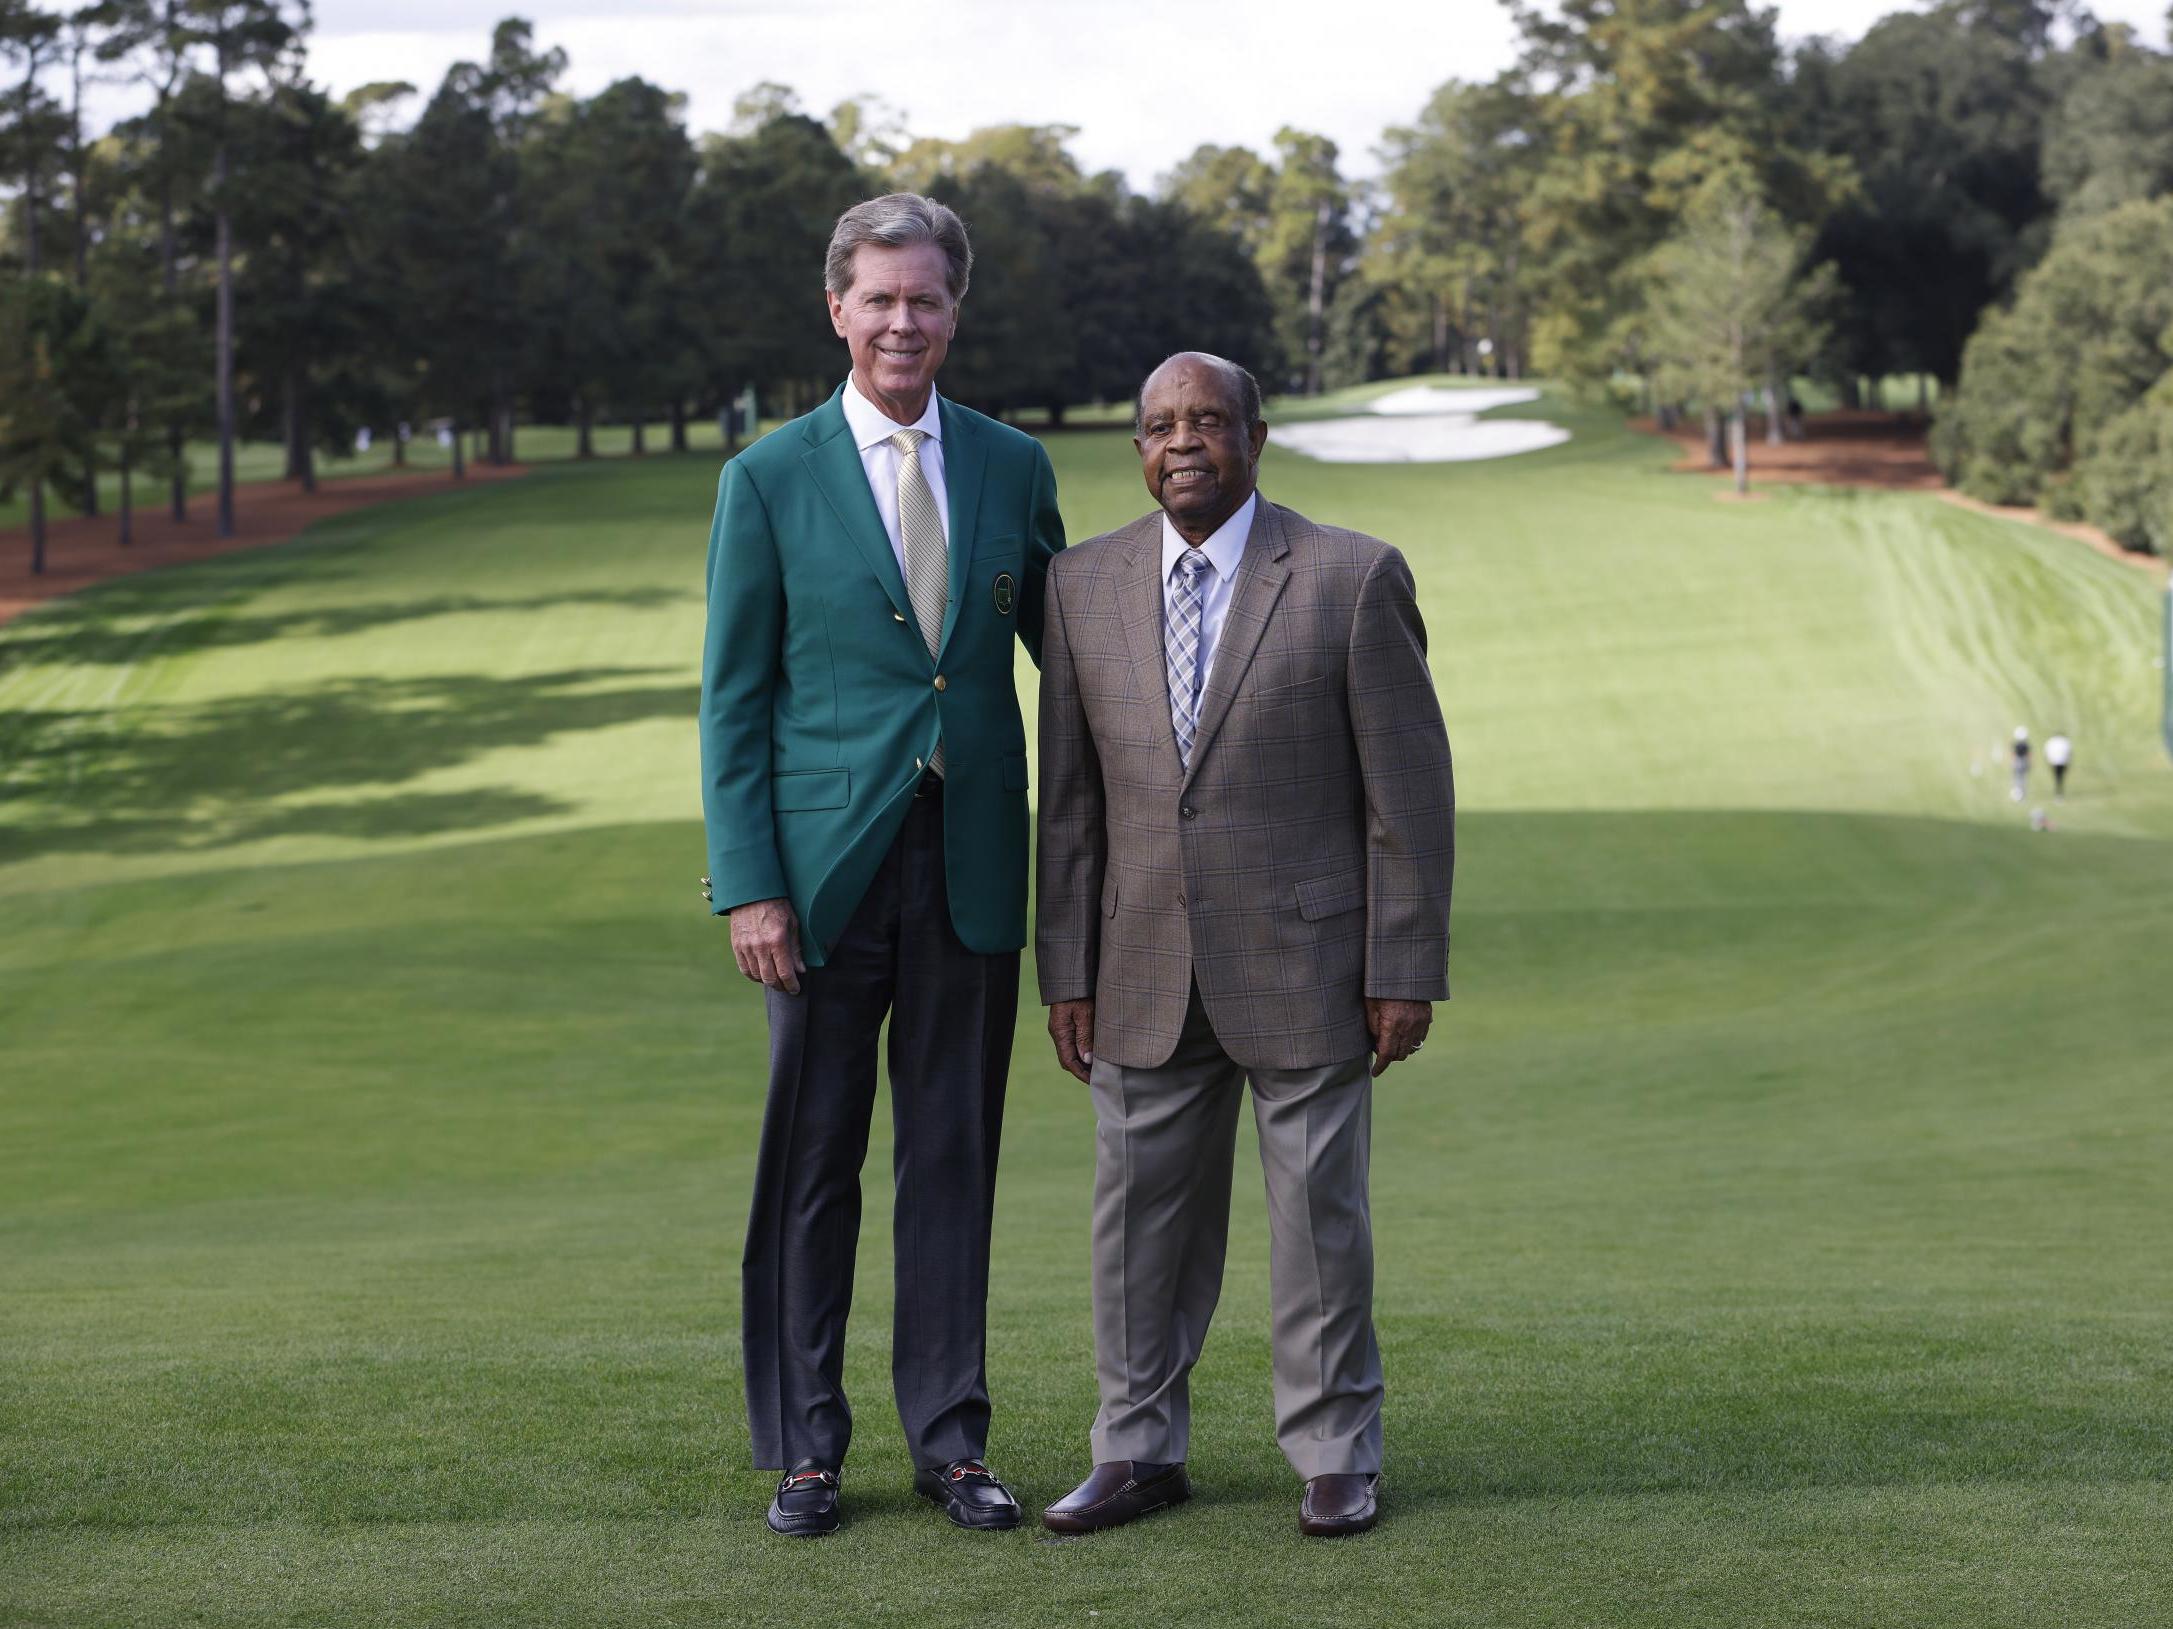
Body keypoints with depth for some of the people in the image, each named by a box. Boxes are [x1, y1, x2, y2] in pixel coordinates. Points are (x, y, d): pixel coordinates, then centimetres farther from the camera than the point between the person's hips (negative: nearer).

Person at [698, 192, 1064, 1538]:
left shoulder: (1013, 467, 7)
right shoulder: (772, 479, -1)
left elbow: (1067, 653, 16)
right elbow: (735, 699, -1)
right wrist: (748, 883, -7)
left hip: (973, 866, 2)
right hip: (829, 866, -2)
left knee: (955, 1156, 8)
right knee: (813, 1159, 5)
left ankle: (950, 1439, 18)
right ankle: (804, 1448, 16)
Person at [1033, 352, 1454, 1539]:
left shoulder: (1353, 579, -6)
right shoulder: (1086, 584, 5)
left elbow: (1409, 789, -5)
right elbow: (1071, 797, 7)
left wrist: (1406, 973, -8)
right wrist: (1066, 971, 4)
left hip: (1306, 964, -3)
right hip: (1147, 974, 3)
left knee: (1320, 1217, 5)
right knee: (1142, 1218, 8)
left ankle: (1335, 1459, 17)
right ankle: (1140, 1451, 21)